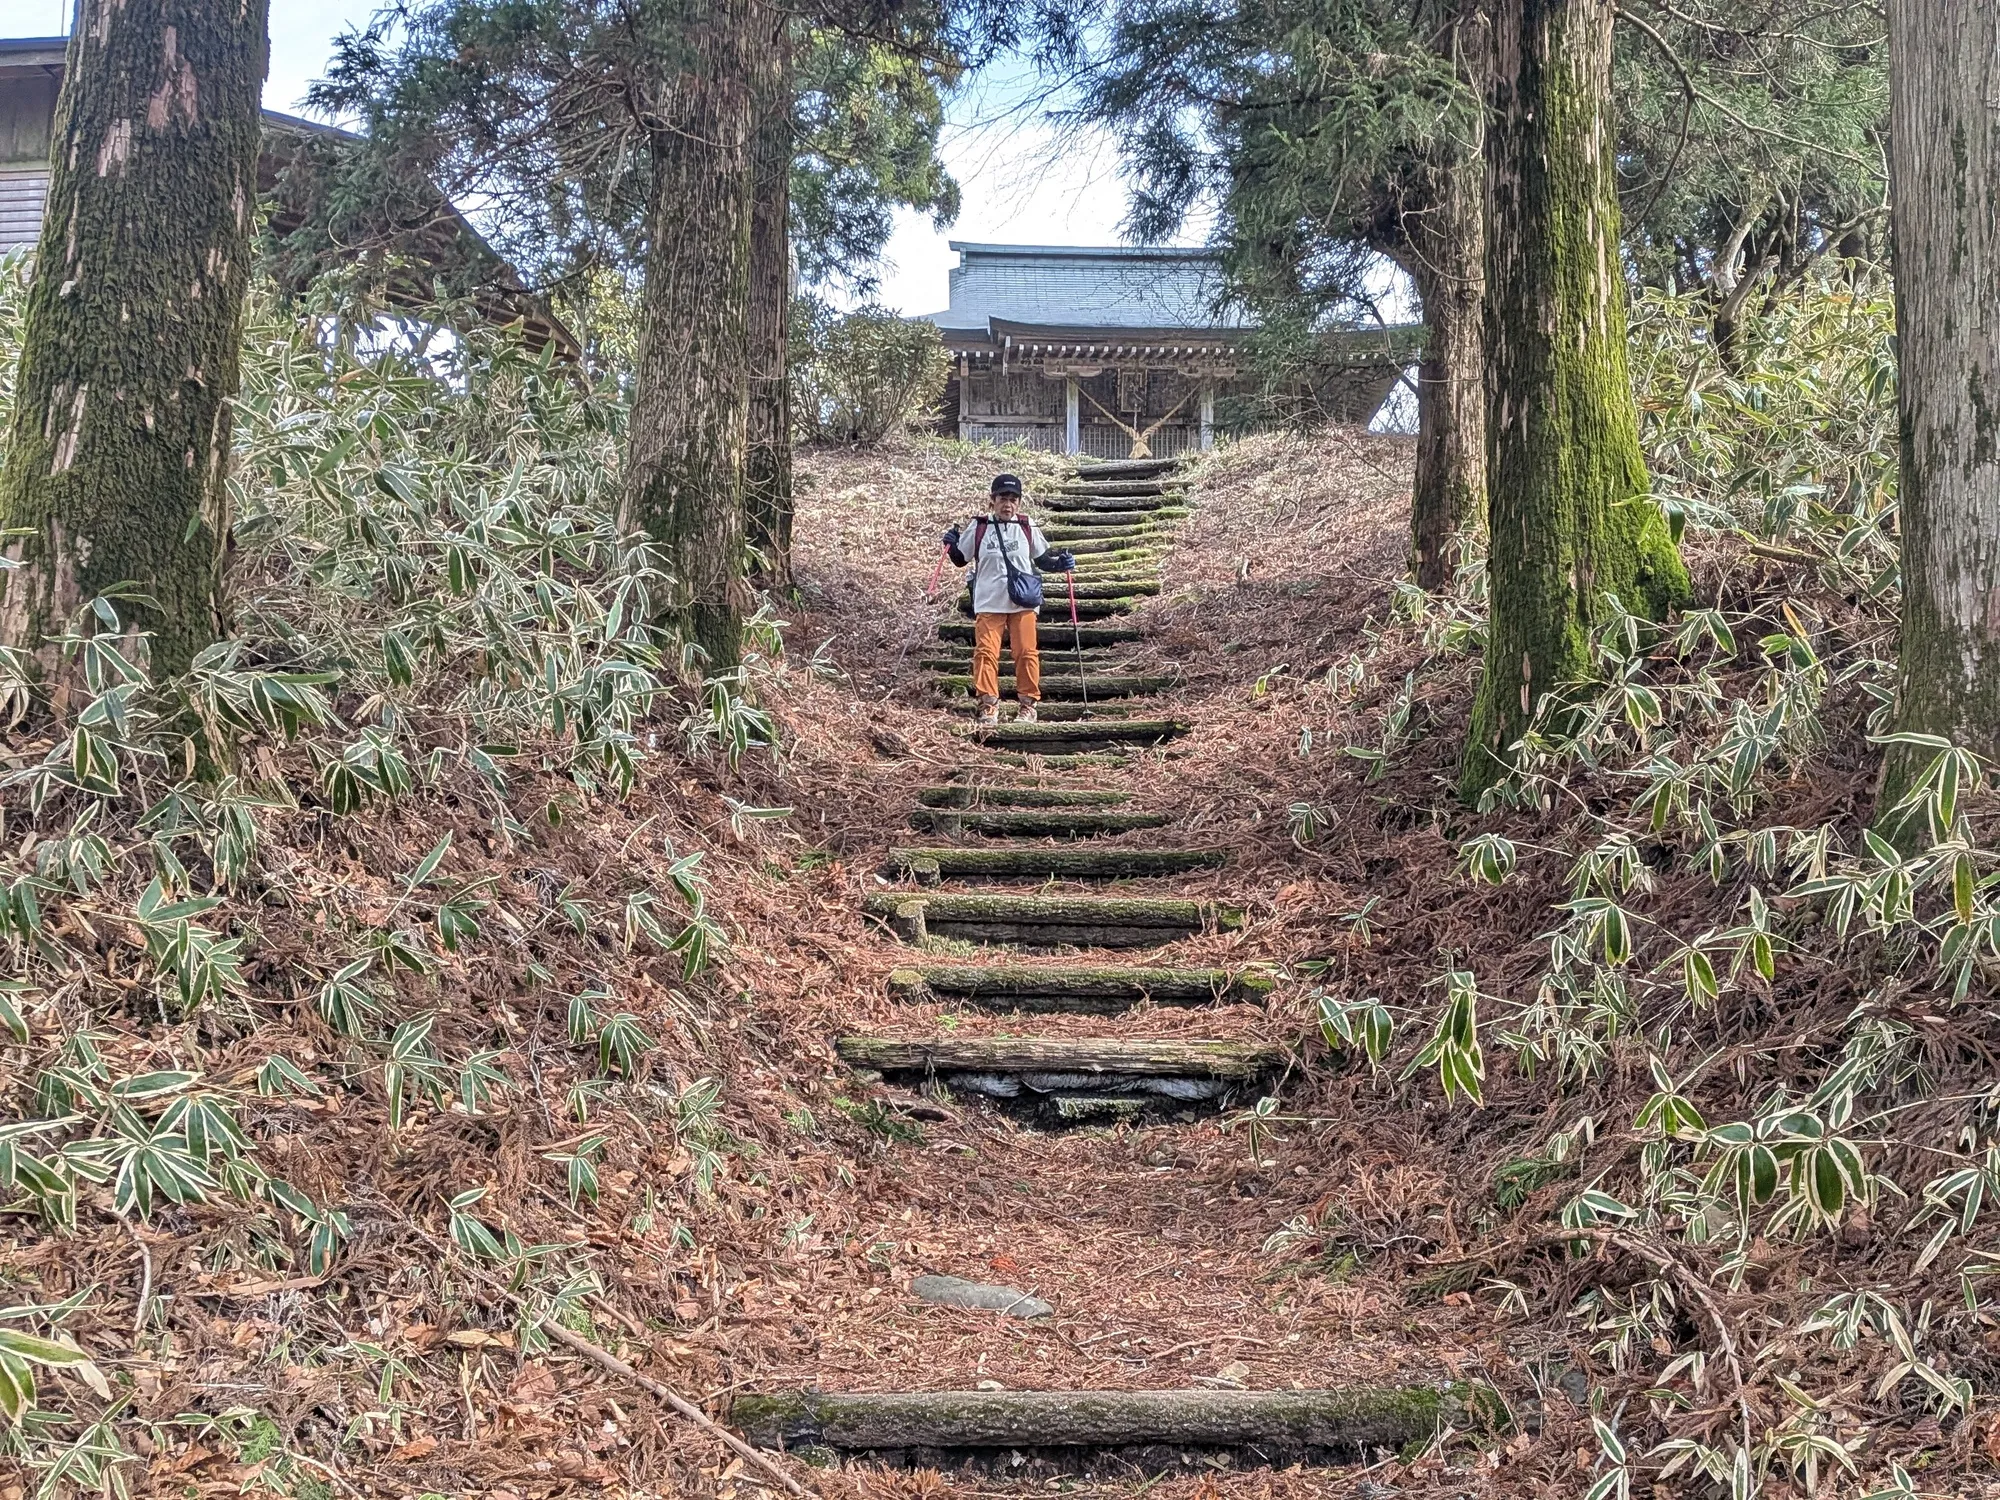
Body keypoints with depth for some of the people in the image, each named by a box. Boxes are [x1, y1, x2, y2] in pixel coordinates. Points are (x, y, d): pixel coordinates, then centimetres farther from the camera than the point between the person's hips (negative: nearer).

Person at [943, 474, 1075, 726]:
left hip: (1023, 603, 0)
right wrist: (952, 547, -7)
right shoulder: (979, 527, 2)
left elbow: (1042, 560, 14)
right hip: (988, 603, 0)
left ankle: (1028, 704, 12)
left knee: (1026, 653, 0)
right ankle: (989, 705, 2)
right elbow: (961, 559, 12)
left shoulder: (1027, 527, 4)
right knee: (985, 653, -5)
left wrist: (1059, 564, -4)